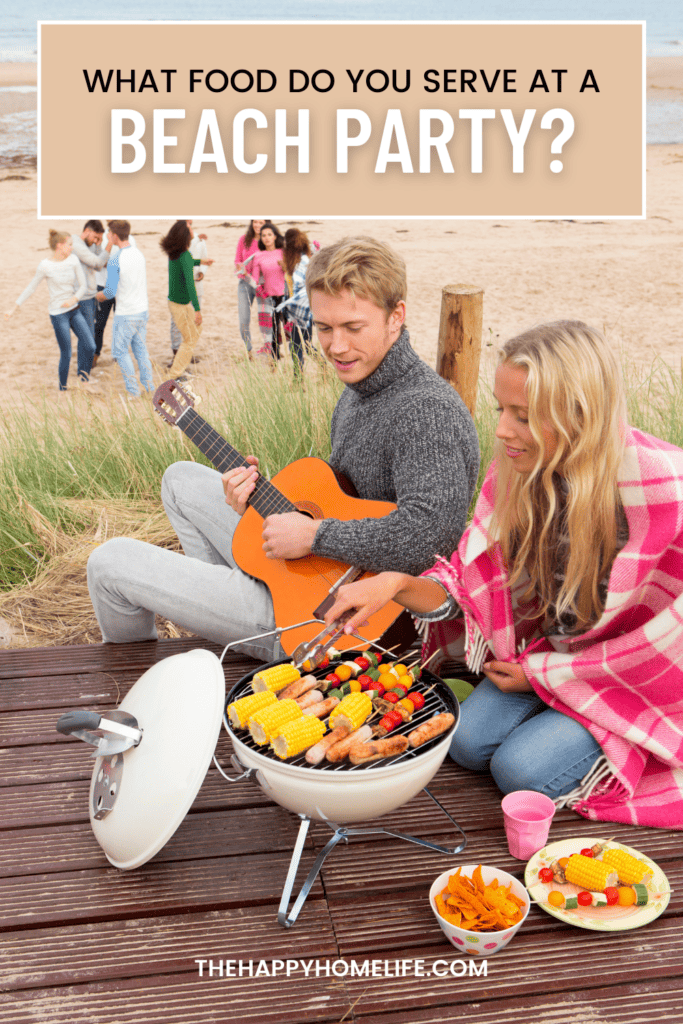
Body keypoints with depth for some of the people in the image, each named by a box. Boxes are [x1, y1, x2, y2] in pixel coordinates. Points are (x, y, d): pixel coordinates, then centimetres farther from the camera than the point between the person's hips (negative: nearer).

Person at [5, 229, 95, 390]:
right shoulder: (45, 266, -15)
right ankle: (63, 389, 21)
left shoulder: (73, 259, -4)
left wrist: (74, 299, -20)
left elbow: (83, 286, -1)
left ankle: (82, 373, 21)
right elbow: (31, 288, -4)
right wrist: (14, 308, -3)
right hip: (58, 314, -4)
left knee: (90, 346, -6)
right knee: (66, 355, 1)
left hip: (74, 310, 4)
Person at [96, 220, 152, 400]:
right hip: (142, 310, 7)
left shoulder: (115, 260, -19)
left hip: (125, 314, -7)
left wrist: (100, 296, 4)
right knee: (140, 349, 16)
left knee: (121, 352, 6)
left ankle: (133, 392, 7)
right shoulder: (139, 253, 5)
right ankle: (150, 387, 18)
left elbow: (110, 292, -20)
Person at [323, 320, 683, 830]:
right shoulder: (518, 472, -11)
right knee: (468, 742, -10)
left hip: (637, 683, -5)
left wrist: (540, 671, -13)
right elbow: (469, 590, -4)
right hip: (546, 652, 5)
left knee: (521, 769, -15)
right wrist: (397, 585, -25)